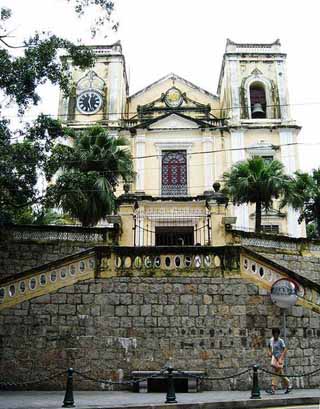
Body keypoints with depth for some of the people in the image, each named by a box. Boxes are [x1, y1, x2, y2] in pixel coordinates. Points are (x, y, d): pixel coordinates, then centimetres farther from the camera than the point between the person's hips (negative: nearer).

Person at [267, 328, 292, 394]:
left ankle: (273, 389, -9)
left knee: (276, 373, -9)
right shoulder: (271, 340, 7)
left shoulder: (280, 341, -12)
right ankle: (288, 386, 27)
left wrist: (281, 358, -23)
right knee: (280, 373, 12)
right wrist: (270, 352, 6)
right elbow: (269, 347, 25)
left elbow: (285, 349, -17)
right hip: (274, 358, 7)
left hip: (279, 359, -7)